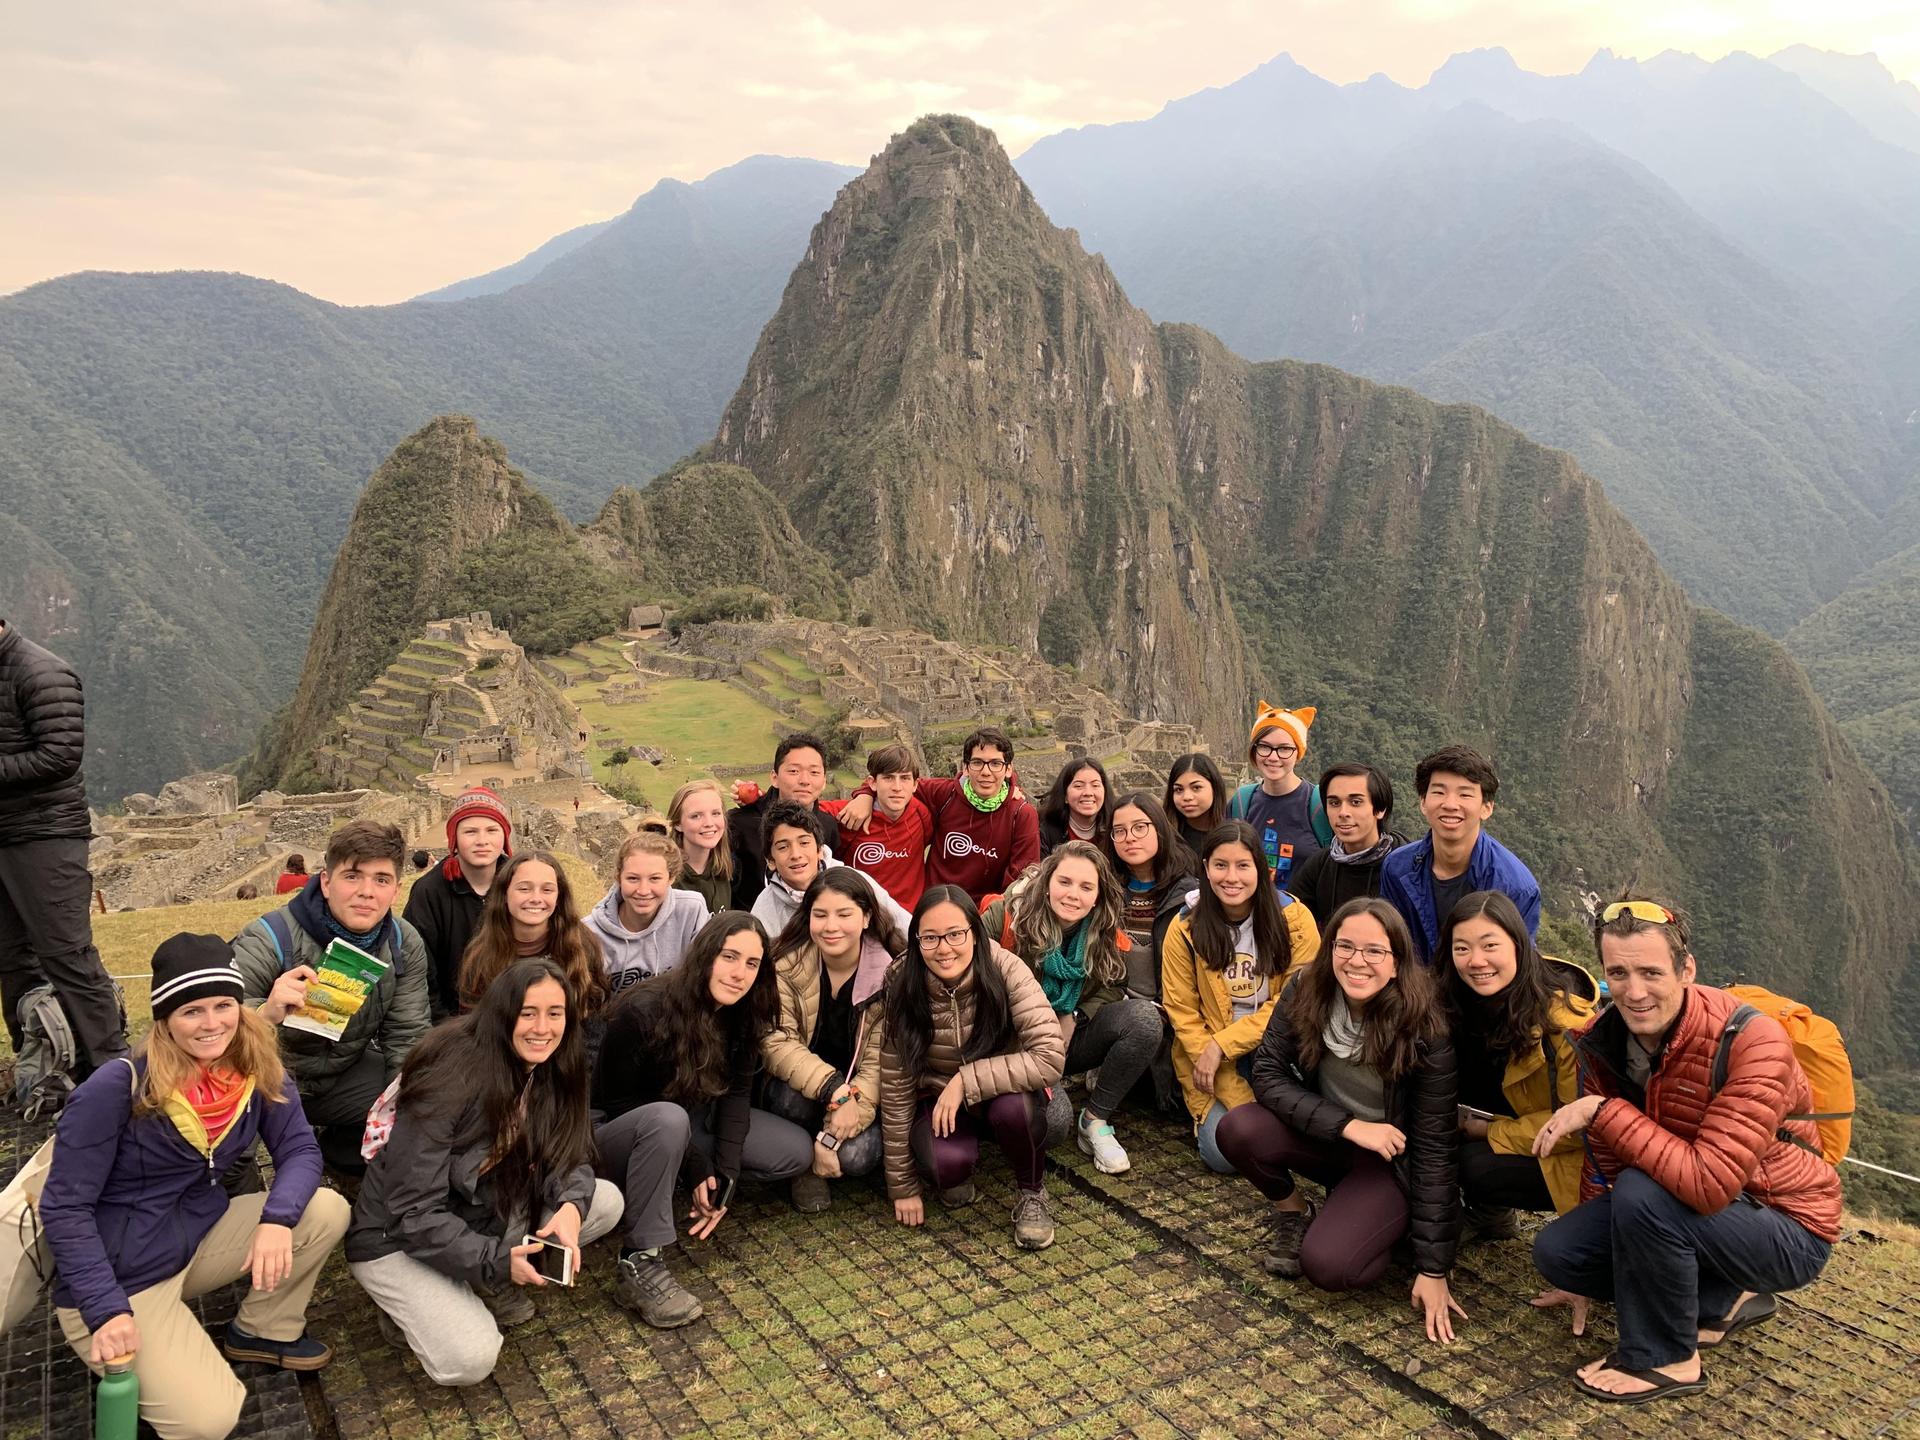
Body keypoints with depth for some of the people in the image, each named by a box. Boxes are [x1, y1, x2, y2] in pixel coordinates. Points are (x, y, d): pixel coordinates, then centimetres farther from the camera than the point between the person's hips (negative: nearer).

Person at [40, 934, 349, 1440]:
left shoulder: (258, 1073, -7)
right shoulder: (116, 1089, -23)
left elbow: (300, 1150, -7)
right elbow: (65, 1207, -19)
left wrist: (278, 1219, -28)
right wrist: (106, 1310, -26)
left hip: (200, 1237, 6)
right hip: (119, 1276, -6)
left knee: (326, 1212, -14)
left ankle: (262, 1331, 9)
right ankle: (117, 1360, 10)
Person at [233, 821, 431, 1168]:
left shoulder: (405, 946, -8)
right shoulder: (270, 940, -24)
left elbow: (407, 1038, -4)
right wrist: (265, 1013, -54)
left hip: (346, 1074, 4)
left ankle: (335, 1148, 15)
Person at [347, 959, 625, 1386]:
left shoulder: (552, 1072, -7)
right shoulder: (448, 1083, -28)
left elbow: (570, 1158, -3)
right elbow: (414, 1213, -26)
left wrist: (571, 1206, -26)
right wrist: (495, 1261, -32)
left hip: (486, 1216, 7)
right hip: (398, 1239, -7)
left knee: (606, 1202, -8)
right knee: (469, 1360, -26)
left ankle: (491, 1285, 0)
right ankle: (408, 1305, 3)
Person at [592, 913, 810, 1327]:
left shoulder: (742, 1014, -9)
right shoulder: (642, 1011, -28)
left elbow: (737, 1092, -11)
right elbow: (619, 1103, -20)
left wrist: (725, 1176, -24)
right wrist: (694, 1168, -23)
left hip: (693, 1121, 7)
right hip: (618, 1132, -7)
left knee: (796, 1152, -7)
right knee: (668, 1118, -40)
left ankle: (654, 1182, 4)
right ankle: (640, 1263, -31)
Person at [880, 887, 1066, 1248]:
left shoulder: (1005, 970, -24)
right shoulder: (902, 988, -19)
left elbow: (1051, 1057, -31)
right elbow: (895, 1090, -13)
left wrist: (967, 1080, -31)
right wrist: (903, 1187, -9)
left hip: (1005, 1094, 0)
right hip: (937, 1101, 0)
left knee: (1014, 1108, -35)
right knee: (948, 1162, -31)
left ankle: (1031, 1193, -3)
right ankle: (956, 1175, 7)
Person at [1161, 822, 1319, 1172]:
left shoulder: (1294, 918, -9)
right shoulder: (1185, 928, -6)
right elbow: (1182, 1012, -6)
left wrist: (1221, 1044, -17)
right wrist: (1238, 1098, -14)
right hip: (1211, 1060, 1)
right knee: (1223, 1152, -20)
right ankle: (1210, 1114, 11)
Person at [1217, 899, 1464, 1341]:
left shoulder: (1425, 1028, -25)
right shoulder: (1306, 994, -17)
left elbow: (1435, 1148, -21)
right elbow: (1267, 1073, -15)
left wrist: (1434, 1269, -20)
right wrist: (1348, 1125, -28)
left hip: (1393, 1159, -3)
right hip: (1328, 1137, 4)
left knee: (1326, 1265, -26)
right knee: (1238, 1130, -25)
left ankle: (1384, 1226, 7)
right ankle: (1293, 1211, 4)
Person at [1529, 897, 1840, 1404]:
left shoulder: (1752, 1040, -28)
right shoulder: (1603, 1039, -9)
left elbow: (1709, 1184, -36)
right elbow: (1605, 1164, 4)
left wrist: (1603, 1110, -34)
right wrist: (1584, 1277, 10)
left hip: (1789, 1230, -7)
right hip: (1692, 1211, 7)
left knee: (1641, 1193, -32)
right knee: (1555, 1249, -11)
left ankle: (1666, 1358, -8)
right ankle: (1721, 1302, 9)